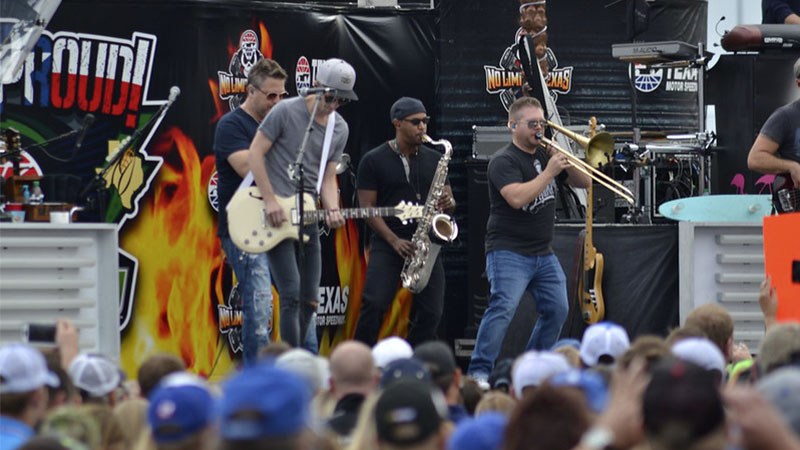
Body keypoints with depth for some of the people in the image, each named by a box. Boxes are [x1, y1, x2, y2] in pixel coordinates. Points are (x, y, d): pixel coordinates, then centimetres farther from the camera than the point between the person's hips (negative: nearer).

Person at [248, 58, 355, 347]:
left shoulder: (340, 130, 11)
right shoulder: (286, 112, -7)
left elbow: (328, 177, 13)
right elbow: (256, 153, -7)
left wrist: (332, 210, -8)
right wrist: (270, 201, -14)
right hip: (276, 215, -7)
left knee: (309, 301, 6)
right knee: (292, 295, -15)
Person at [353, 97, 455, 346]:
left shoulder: (434, 159, 13)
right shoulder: (373, 161, 1)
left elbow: (449, 200, 18)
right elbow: (367, 207, -4)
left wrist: (448, 203, -9)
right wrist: (395, 241, -15)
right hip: (387, 243, -4)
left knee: (431, 313, -4)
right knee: (374, 305, -18)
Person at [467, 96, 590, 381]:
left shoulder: (545, 155, 14)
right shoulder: (504, 161, -9)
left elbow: (584, 183, 15)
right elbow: (517, 198, -25)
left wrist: (565, 163, -4)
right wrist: (549, 172, -21)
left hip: (544, 254, 8)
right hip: (509, 253, -8)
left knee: (557, 310, 7)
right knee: (503, 307, -21)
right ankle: (479, 371, -20)